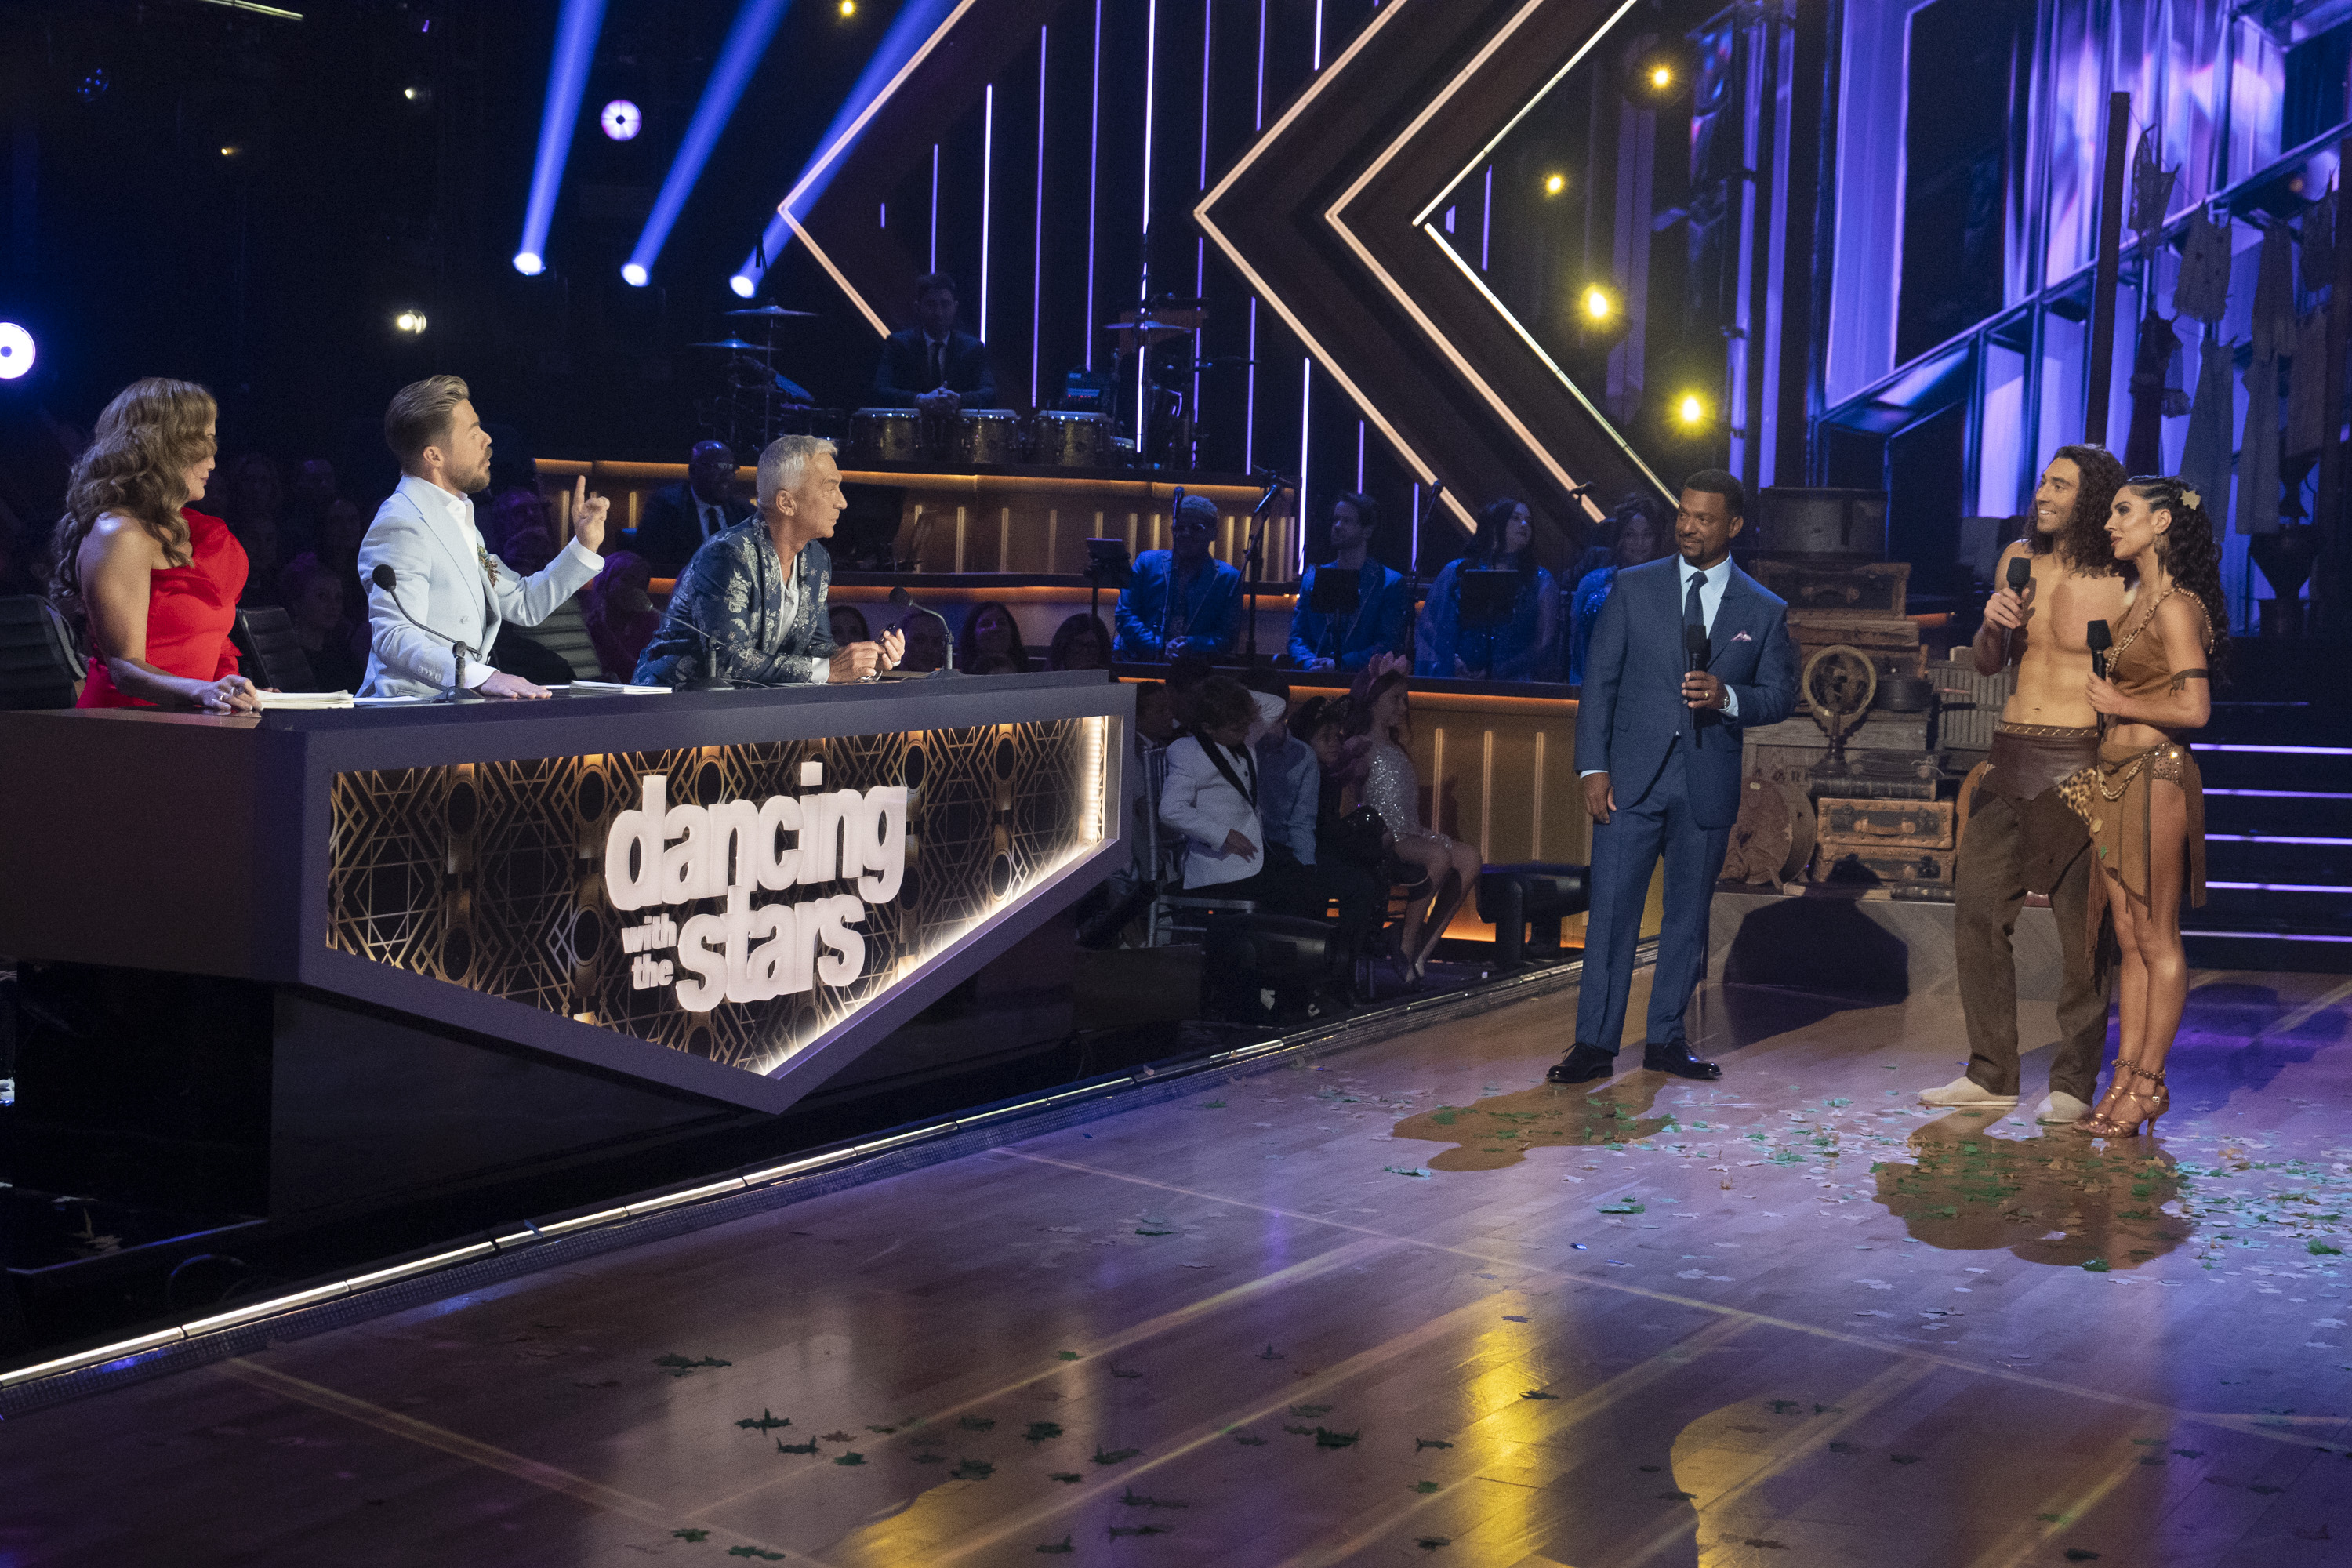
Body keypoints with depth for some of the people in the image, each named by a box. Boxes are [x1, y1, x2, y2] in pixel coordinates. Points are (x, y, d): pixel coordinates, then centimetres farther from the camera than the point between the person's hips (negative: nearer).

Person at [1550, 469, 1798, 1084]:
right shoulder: (1634, 588, 4)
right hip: (1632, 778, -1)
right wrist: (1593, 767, -6)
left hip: (1708, 785, 1)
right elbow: (1599, 680, 3)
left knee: (1688, 915, 8)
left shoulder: (1764, 611, 5)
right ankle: (1595, 1044, 0)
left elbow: (1782, 695, 6)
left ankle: (1666, 1039, 18)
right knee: (1611, 909, -5)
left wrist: (1728, 698, -15)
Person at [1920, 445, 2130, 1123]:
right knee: (1976, 906, 3)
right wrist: (1992, 624, -3)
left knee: (2081, 922, -2)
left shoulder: (2124, 581, -6)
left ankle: (2074, 1083, 7)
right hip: (2009, 758, 6)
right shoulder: (2019, 559, 11)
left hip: (2080, 762, -6)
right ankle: (1991, 1074, 13)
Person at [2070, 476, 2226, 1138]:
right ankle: (2125, 1080, 11)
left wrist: (2120, 704, -7)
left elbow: (2195, 709, -16)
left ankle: (2148, 1084, 2)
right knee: (2130, 940, 8)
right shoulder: (2139, 601, 17)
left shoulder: (2177, 606, -10)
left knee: (2156, 940, -3)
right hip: (2115, 778, 9)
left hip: (2154, 776, -9)